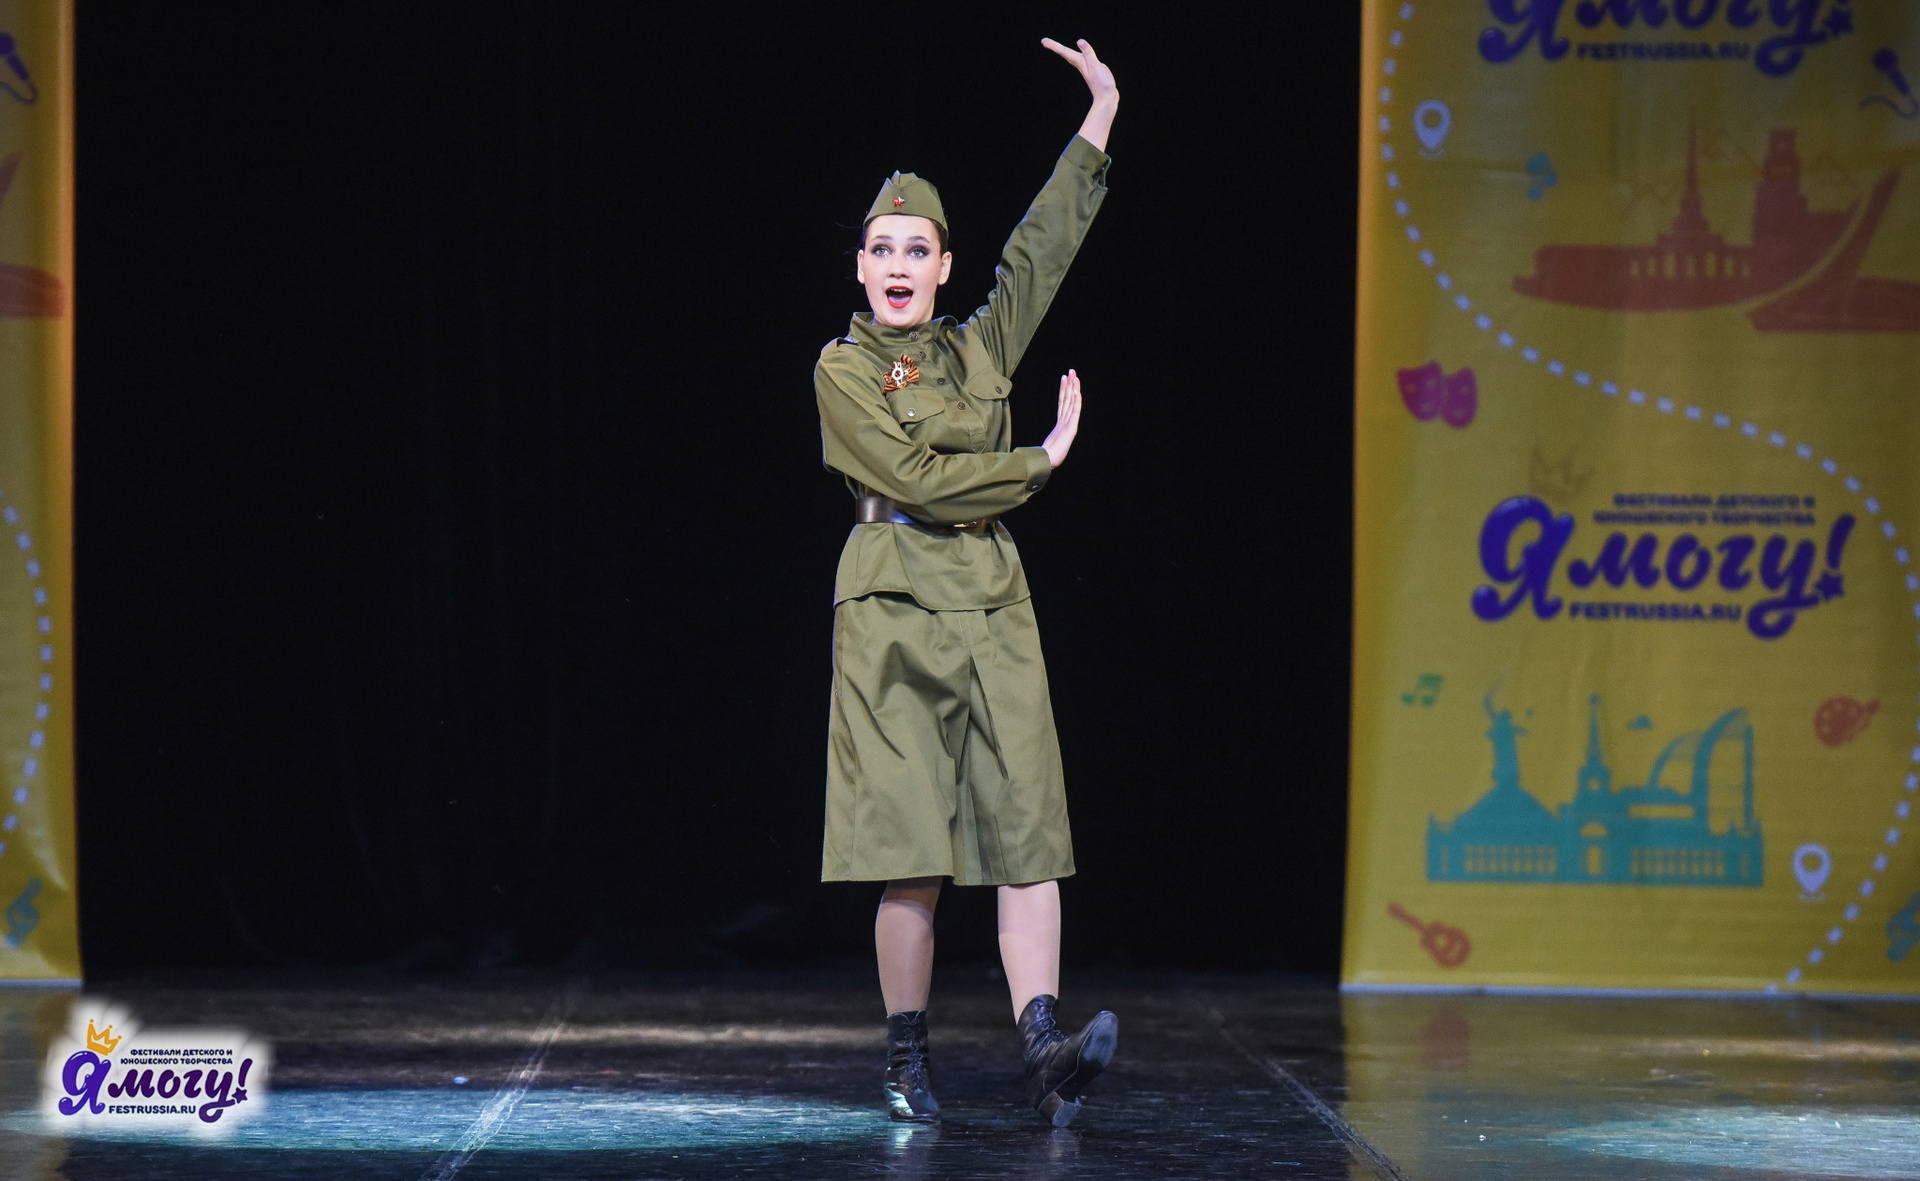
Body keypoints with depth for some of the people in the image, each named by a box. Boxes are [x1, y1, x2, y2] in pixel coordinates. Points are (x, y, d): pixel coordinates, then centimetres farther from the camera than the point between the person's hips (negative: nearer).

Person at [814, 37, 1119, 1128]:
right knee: (914, 855, -6)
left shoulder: (980, 349, 16)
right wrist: (1042, 463, -1)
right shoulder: (844, 370, 1)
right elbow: (917, 479, -8)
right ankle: (909, 1064, 4)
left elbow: (1043, 251, 16)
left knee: (1028, 830, -9)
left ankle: (1043, 1046, -19)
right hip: (896, 608, -4)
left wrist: (1099, 124, 13)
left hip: (993, 608, 4)